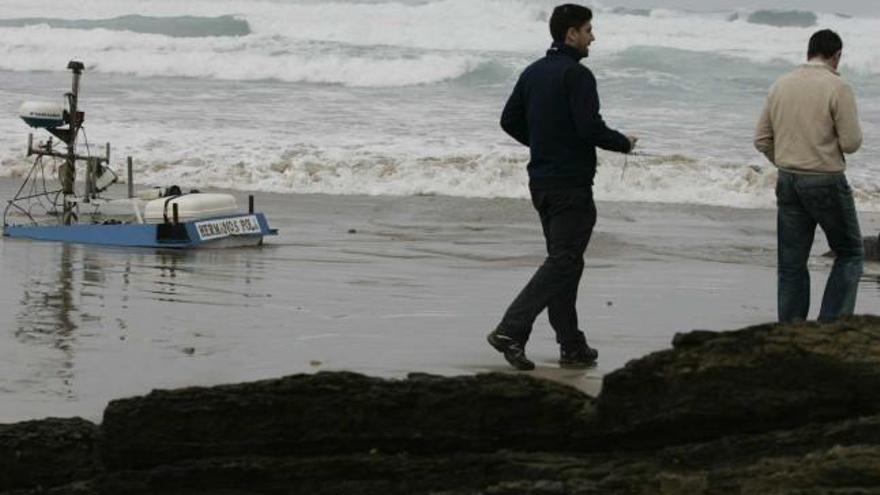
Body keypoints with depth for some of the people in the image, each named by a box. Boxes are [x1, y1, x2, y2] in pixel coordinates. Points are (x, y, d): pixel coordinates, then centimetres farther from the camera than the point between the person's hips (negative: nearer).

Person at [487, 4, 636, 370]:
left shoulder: (533, 72, 11)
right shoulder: (577, 75, -15)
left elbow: (509, 121, 14)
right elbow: (590, 127, -22)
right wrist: (624, 144, -5)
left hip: (541, 181, 9)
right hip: (571, 185, -9)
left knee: (563, 261, 14)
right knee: (563, 262, -8)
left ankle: (572, 347, 15)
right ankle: (511, 330, -18)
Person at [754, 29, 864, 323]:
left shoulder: (780, 86, 5)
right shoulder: (838, 88, -13)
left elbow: (762, 140, 9)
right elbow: (851, 143, -14)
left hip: (788, 181, 5)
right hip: (826, 183, -5)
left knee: (791, 263, 10)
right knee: (850, 254, 9)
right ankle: (832, 322, -1)